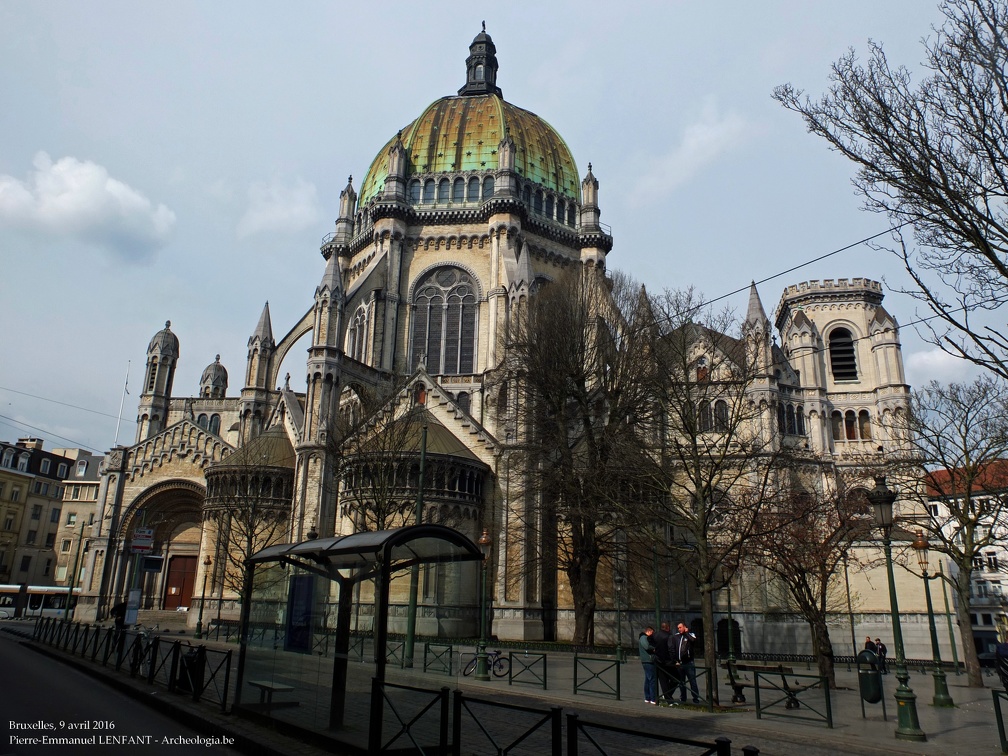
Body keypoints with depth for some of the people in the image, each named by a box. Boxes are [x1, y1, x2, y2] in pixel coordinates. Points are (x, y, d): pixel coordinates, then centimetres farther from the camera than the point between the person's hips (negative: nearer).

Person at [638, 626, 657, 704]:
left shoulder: (644, 638, 22)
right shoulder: (644, 638, -11)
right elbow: (647, 646, -27)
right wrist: (654, 649, -13)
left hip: (647, 661, 11)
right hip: (648, 661, -11)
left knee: (648, 680, 14)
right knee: (653, 680, -9)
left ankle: (647, 698, 20)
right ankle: (653, 699, -8)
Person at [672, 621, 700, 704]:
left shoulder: (690, 635, 5)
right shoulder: (675, 637, 8)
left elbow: (693, 640, -19)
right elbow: (672, 649, 5)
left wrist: (686, 632, -7)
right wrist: (675, 661, -3)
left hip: (689, 662, -2)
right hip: (679, 663, 2)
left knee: (692, 681, -3)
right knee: (681, 682, 10)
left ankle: (696, 697, 2)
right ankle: (682, 698, 19)